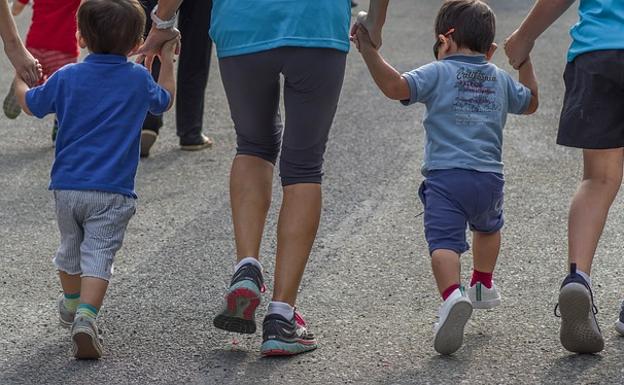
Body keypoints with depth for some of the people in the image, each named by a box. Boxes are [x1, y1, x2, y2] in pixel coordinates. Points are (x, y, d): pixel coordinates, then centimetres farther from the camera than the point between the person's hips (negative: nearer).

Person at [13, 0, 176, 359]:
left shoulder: (66, 77, 0)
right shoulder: (139, 79, -1)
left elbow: (30, 104, 15)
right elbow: (164, 100, 21)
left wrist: (21, 77, 35)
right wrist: (168, 60, 36)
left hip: (67, 185, 2)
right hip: (113, 191, -2)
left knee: (71, 247, 23)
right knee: (99, 254, -6)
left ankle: (72, 303, 45)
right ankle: (86, 315, -26)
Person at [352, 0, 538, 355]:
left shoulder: (438, 73, 3)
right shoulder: (501, 79, 18)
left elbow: (396, 87, -13)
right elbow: (530, 103, 37)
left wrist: (369, 51, -11)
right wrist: (525, 62, 49)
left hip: (445, 175, -5)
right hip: (489, 176, 5)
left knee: (444, 242, -17)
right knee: (488, 227, 35)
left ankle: (453, 296, -43)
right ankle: (484, 284, 51)